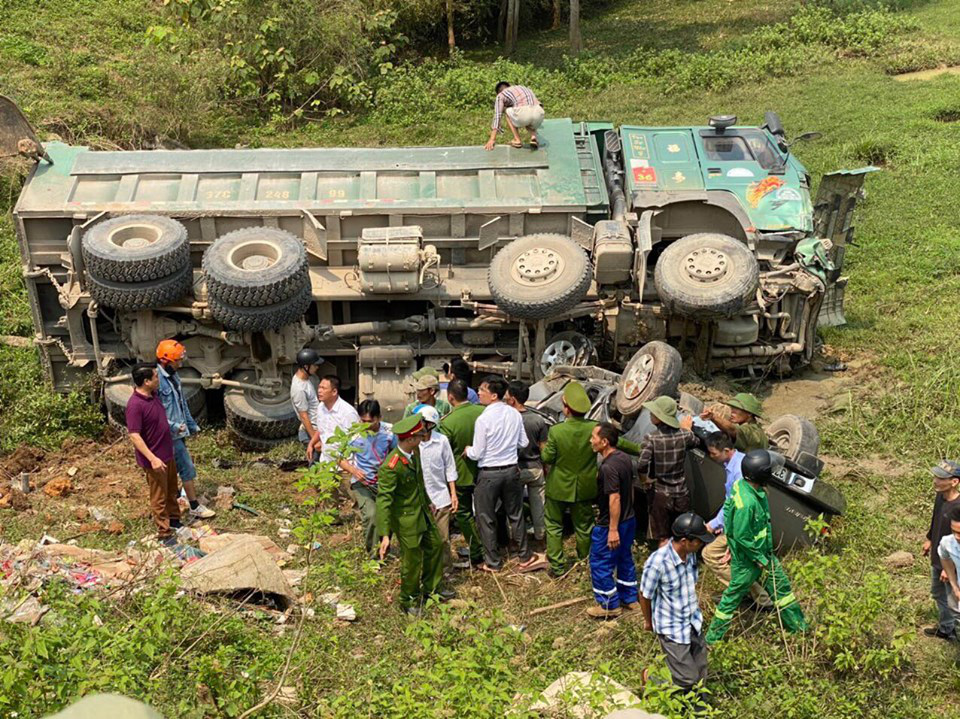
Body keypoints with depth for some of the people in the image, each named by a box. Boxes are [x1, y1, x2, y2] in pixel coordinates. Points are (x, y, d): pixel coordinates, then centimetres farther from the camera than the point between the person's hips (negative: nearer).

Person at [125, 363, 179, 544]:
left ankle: (174, 519, 41)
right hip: (154, 459, -9)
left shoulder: (153, 396, 1)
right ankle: (164, 533, 16)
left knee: (172, 491, 23)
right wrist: (152, 458, -29)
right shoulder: (135, 405, -27)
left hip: (167, 454, 9)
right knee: (159, 497, 5)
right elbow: (134, 436, -27)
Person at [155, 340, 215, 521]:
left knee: (173, 468, 20)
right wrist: (173, 426, -25)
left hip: (179, 431, 9)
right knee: (187, 468, -3)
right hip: (170, 435, -9)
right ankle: (195, 507, 6)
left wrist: (191, 425, 20)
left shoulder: (173, 376, 7)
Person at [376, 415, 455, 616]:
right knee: (412, 560, 7)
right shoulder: (390, 467, -30)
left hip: (423, 512, 8)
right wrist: (385, 535, -31)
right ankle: (409, 601, 31)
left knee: (435, 546, 21)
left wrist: (427, 503, 25)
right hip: (406, 520, -8)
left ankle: (431, 588, 44)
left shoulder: (415, 452, -4)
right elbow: (383, 501, -28)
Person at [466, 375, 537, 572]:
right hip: (511, 470, 5)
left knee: (486, 519, 10)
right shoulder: (515, 414, -3)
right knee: (515, 515, 19)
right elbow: (523, 443, 6)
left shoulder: (483, 419, -20)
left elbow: (477, 454, -15)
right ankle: (525, 556, 28)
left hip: (488, 474, -5)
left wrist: (466, 450, 5)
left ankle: (493, 562, 19)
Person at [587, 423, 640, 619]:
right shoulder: (625, 459, 2)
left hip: (610, 524, -9)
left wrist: (613, 529, -26)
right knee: (625, 559, 22)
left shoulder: (608, 467, -26)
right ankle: (630, 598, 34)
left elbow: (614, 498, -28)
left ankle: (610, 606, 13)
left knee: (600, 564, 5)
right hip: (629, 519, 9)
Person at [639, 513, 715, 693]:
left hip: (694, 621, 6)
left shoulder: (690, 553, -10)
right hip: (672, 628, -6)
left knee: (700, 675, 13)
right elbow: (645, 595, -14)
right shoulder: (657, 563, -31)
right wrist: (648, 621, 2)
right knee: (687, 678, -1)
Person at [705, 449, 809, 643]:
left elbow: (727, 508, 6)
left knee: (780, 584, 21)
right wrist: (760, 559, -16)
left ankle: (798, 626, 41)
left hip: (763, 551, 9)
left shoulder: (742, 484, -8)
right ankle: (712, 638, 25)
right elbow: (742, 537, -29)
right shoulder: (746, 503, -36)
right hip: (747, 558, -9)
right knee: (734, 595, 7)